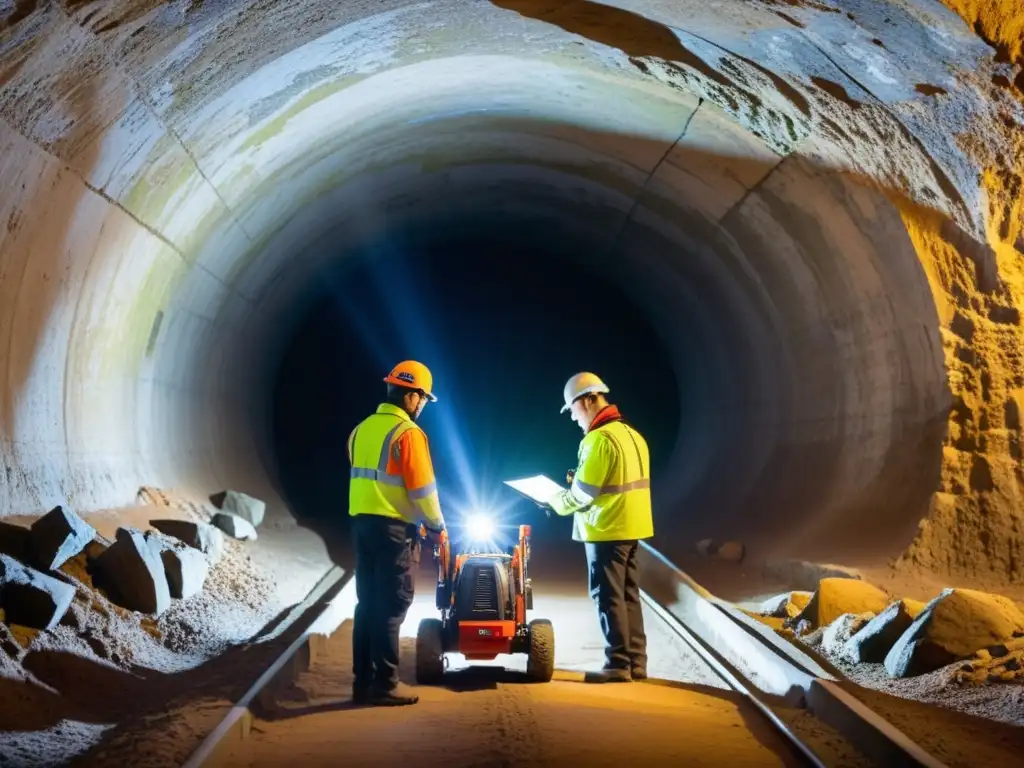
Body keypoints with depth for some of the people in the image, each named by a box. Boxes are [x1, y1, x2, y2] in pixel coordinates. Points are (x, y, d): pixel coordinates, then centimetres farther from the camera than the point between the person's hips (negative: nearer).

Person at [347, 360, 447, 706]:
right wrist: (437, 526, 2)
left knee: (368, 603, 11)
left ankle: (363, 680, 14)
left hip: (362, 522, 8)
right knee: (391, 606, -3)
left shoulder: (362, 429, 12)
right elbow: (422, 488, -14)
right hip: (394, 527, -8)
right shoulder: (407, 432, -12)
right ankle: (385, 684, -2)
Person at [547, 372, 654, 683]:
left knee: (608, 597, -2)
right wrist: (579, 481, 11)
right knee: (628, 595, 12)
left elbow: (584, 493, -17)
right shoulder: (631, 434, 11)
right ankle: (636, 663, 16)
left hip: (607, 529, -9)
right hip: (631, 527, 9)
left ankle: (618, 665, 1)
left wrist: (558, 503, 1)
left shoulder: (599, 438, -17)